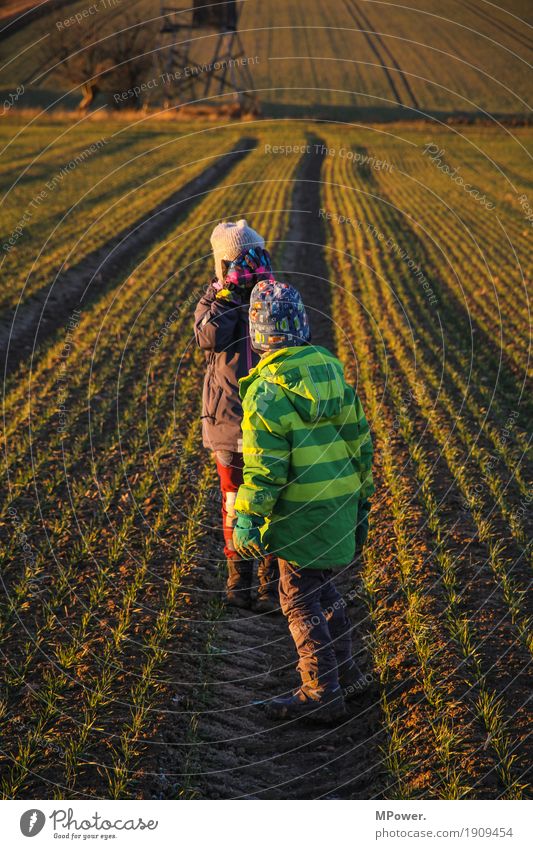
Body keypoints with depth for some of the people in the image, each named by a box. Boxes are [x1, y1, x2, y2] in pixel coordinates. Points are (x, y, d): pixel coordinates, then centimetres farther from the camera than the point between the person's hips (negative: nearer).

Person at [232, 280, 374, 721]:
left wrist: (247, 519, -9)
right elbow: (360, 439, 12)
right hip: (340, 502, 8)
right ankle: (345, 673, 31)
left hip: (302, 511, -8)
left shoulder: (268, 391, -17)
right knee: (322, 587, 21)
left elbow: (263, 467, -17)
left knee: (301, 600, 4)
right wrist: (362, 499, 20)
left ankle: (322, 693, 11)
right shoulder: (331, 369, 6)